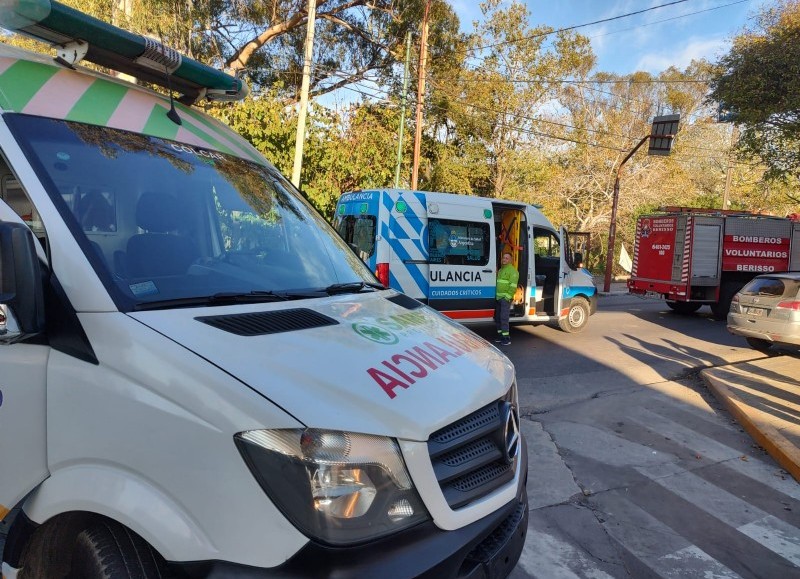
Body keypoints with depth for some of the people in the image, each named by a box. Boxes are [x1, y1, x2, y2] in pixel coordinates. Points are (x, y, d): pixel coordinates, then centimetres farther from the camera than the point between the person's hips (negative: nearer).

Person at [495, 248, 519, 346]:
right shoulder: (501, 270, 20)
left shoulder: (512, 270, -8)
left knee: (504, 318, -12)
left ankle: (506, 338, -9)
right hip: (498, 297, 9)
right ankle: (500, 335, 24)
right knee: (497, 317, 13)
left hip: (506, 298, -9)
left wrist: (508, 297, -20)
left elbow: (513, 286, -16)